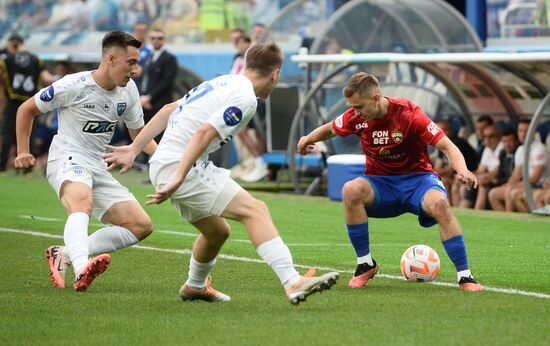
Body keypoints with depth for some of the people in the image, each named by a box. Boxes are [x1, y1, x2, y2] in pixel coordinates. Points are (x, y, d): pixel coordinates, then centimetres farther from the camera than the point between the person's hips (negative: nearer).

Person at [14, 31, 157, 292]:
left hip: (97, 167, 8)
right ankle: (82, 271, -62)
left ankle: (64, 255, -7)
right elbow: (26, 109, 1)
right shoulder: (73, 85, -11)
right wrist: (23, 152, -3)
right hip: (67, 160, -8)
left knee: (141, 226, -2)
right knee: (83, 203, -39)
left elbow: (138, 133, 18)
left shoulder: (128, 90, 6)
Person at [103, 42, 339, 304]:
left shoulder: (221, 83, 18)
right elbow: (203, 133, -22)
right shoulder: (244, 96, -11)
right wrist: (177, 180, -26)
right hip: (181, 167, -10)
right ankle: (293, 284, -30)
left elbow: (169, 110, 20)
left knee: (217, 231, 25)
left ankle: (195, 287, 50)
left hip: (162, 164, 10)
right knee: (255, 211, -17)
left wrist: (133, 150, 21)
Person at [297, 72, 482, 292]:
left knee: (439, 204, -36)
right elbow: (330, 129, 20)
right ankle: (365, 265, -15)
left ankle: (465, 276, -26)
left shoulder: (407, 113, -19)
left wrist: (462, 171, -38)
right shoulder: (356, 117, -6)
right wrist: (308, 139, 12)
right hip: (380, 183, 3)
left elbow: (447, 146, -23)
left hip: (416, 177, -3)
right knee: (350, 191, -31)